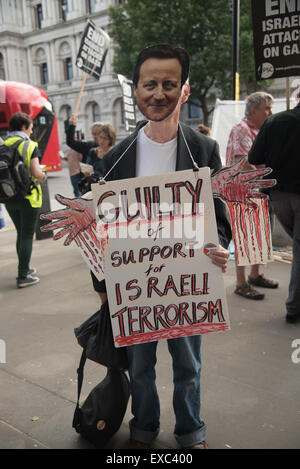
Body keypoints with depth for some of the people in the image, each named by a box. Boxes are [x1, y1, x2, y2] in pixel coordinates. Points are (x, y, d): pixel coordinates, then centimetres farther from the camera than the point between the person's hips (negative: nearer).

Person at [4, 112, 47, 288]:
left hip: (9, 198, 6)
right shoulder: (30, 145, -10)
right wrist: (44, 176, 2)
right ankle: (23, 276, 5)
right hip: (28, 196, -6)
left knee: (21, 234, 20)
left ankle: (25, 268, 31)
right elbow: (36, 173, -19)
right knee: (27, 236, 2)